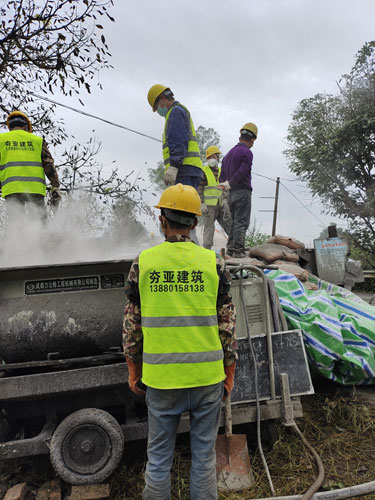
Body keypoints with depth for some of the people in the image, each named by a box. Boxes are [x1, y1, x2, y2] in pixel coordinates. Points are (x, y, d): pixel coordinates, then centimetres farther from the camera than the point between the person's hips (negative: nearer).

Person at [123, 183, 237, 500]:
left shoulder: (143, 262, -4)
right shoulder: (213, 263, -4)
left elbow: (132, 323, 0)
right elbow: (227, 324, -2)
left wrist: (133, 369, 13)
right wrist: (229, 372, 9)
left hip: (161, 378, 0)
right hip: (208, 377, 0)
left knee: (158, 456, 17)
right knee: (204, 454, 16)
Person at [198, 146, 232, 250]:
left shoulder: (221, 171, 19)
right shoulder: (204, 171, 0)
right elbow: (199, 189, -6)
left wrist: (225, 200, 10)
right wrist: (202, 203, -14)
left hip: (221, 206, 6)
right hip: (209, 205, -6)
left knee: (230, 225, 2)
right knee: (209, 227, -6)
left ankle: (232, 247, 9)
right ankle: (207, 249, -1)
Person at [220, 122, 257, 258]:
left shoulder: (229, 153, 20)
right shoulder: (247, 152, -6)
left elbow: (222, 175, 16)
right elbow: (242, 172, -17)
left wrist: (225, 184, 9)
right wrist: (230, 184, -9)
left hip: (232, 194, 8)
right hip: (243, 192, -8)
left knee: (235, 222, 13)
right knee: (242, 222, -7)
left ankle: (231, 249, 13)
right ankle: (238, 250, -9)